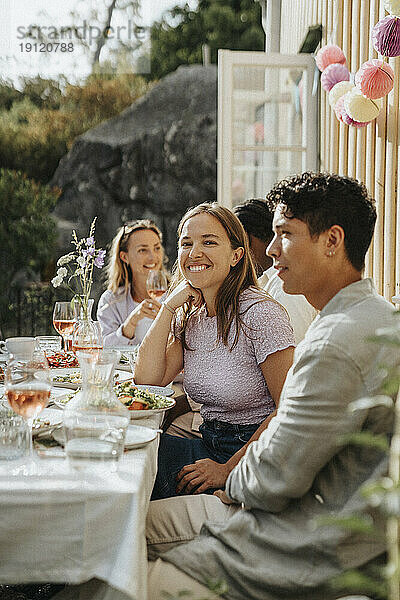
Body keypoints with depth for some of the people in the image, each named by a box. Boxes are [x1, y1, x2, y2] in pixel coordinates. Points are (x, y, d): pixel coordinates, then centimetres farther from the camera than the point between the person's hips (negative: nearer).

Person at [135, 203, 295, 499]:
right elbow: (147, 380, 0)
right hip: (210, 446, 7)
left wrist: (228, 469, -20)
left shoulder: (260, 313, -16)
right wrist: (169, 307, -4)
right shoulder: (190, 316, 8)